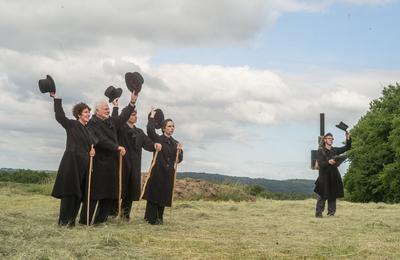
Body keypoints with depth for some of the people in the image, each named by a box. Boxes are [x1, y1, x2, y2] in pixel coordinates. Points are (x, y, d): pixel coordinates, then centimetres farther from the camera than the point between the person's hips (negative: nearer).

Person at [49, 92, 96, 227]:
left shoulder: (87, 129, 17)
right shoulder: (71, 124, -3)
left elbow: (93, 142, 20)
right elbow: (59, 116, -16)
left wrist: (92, 149, -1)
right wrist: (56, 99, -20)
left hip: (84, 164, 7)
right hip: (71, 161, -7)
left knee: (79, 193, 6)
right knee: (69, 191, -7)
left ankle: (72, 220, 12)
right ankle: (64, 221, -3)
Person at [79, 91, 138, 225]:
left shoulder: (111, 121, 16)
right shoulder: (92, 123, -10)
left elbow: (122, 117, 23)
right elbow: (101, 140, -19)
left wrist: (132, 102, 14)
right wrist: (117, 147, -18)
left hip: (111, 163, 8)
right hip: (98, 163, -8)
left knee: (109, 193, 8)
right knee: (94, 193, -5)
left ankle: (100, 219, 16)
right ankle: (85, 220, 2)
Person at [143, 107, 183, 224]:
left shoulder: (175, 143, 12)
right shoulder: (157, 139, -1)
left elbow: (179, 160, 10)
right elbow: (150, 130, -21)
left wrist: (179, 151, -9)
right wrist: (152, 116, -12)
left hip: (169, 173, 5)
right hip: (157, 171, -5)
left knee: (164, 196, 7)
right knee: (154, 193, -5)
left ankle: (159, 218, 17)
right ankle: (151, 218, 1)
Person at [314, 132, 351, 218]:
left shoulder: (335, 150, 12)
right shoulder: (320, 151, -1)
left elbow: (347, 147, 12)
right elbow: (320, 163, -12)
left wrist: (348, 139, -4)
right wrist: (328, 162, -30)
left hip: (334, 176, 4)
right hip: (324, 176, -4)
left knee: (333, 196, 4)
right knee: (322, 196, -6)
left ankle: (331, 213, 10)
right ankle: (318, 213, -2)